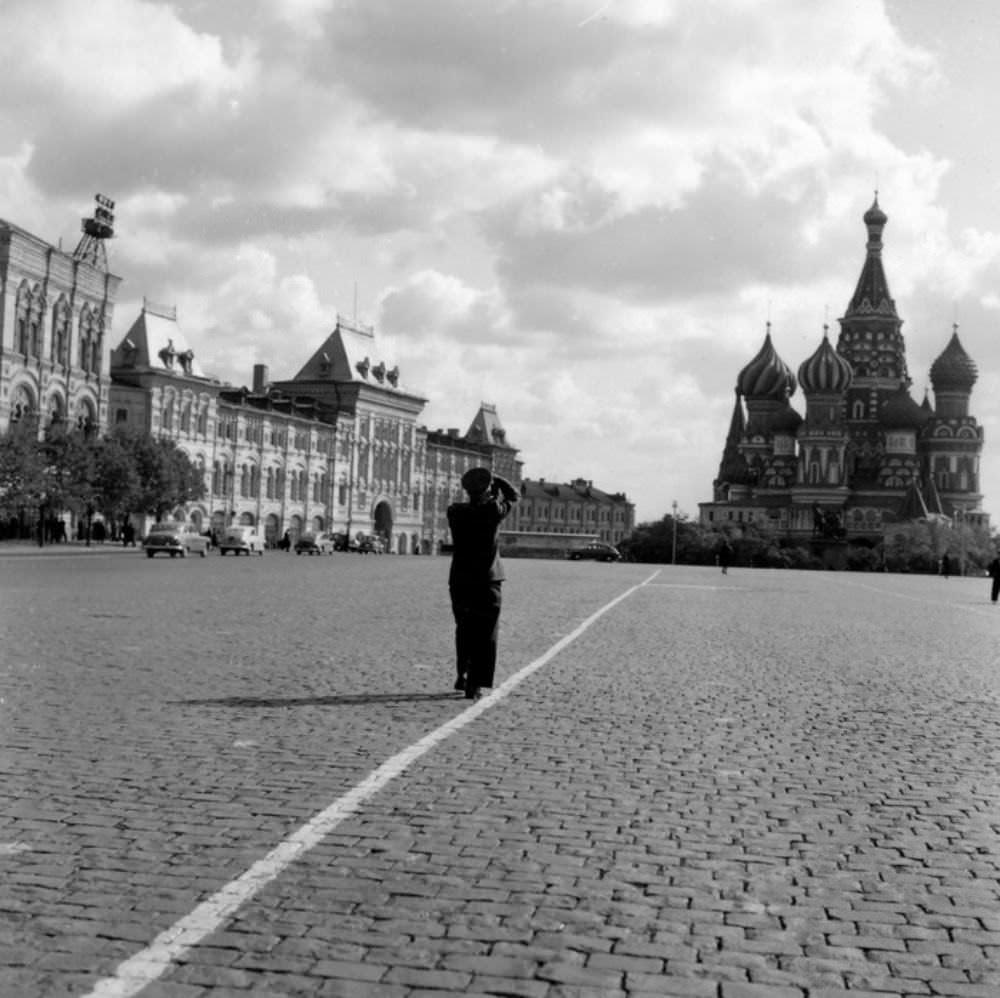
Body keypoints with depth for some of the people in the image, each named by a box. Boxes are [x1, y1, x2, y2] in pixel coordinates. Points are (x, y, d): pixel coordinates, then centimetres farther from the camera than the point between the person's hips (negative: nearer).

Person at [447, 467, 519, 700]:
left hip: (459, 582, 3)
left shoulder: (455, 512, -5)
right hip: (487, 582, -3)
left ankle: (463, 675, 28)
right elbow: (513, 495, 6)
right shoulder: (494, 510, -13)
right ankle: (475, 685, 0)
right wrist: (494, 478, 9)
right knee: (485, 636, 4)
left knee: (464, 629, 22)